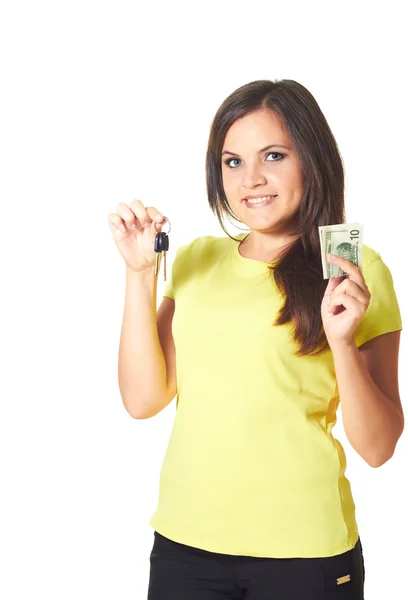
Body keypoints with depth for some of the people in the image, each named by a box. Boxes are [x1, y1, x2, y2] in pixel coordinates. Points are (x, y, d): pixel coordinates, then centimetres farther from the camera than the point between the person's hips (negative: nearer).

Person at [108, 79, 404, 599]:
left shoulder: (354, 271, -5)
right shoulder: (196, 259, 6)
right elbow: (143, 399, -1)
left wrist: (343, 343, -21)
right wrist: (139, 272, -6)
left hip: (302, 547, -3)